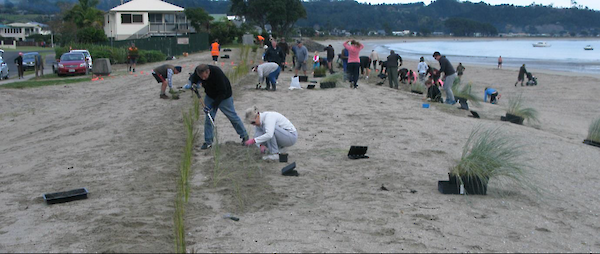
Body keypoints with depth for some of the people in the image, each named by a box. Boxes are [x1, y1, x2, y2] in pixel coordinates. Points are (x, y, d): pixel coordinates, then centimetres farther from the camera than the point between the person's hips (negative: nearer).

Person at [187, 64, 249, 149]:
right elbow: (193, 77, 4)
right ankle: (208, 142, 8)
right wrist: (190, 83, -20)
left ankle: (244, 136, 24)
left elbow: (222, 93, -33)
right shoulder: (198, 71, -22)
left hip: (224, 97, -5)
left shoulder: (217, 73, -39)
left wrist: (213, 105, -34)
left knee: (232, 116, 7)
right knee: (208, 118, -1)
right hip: (210, 96, 5)